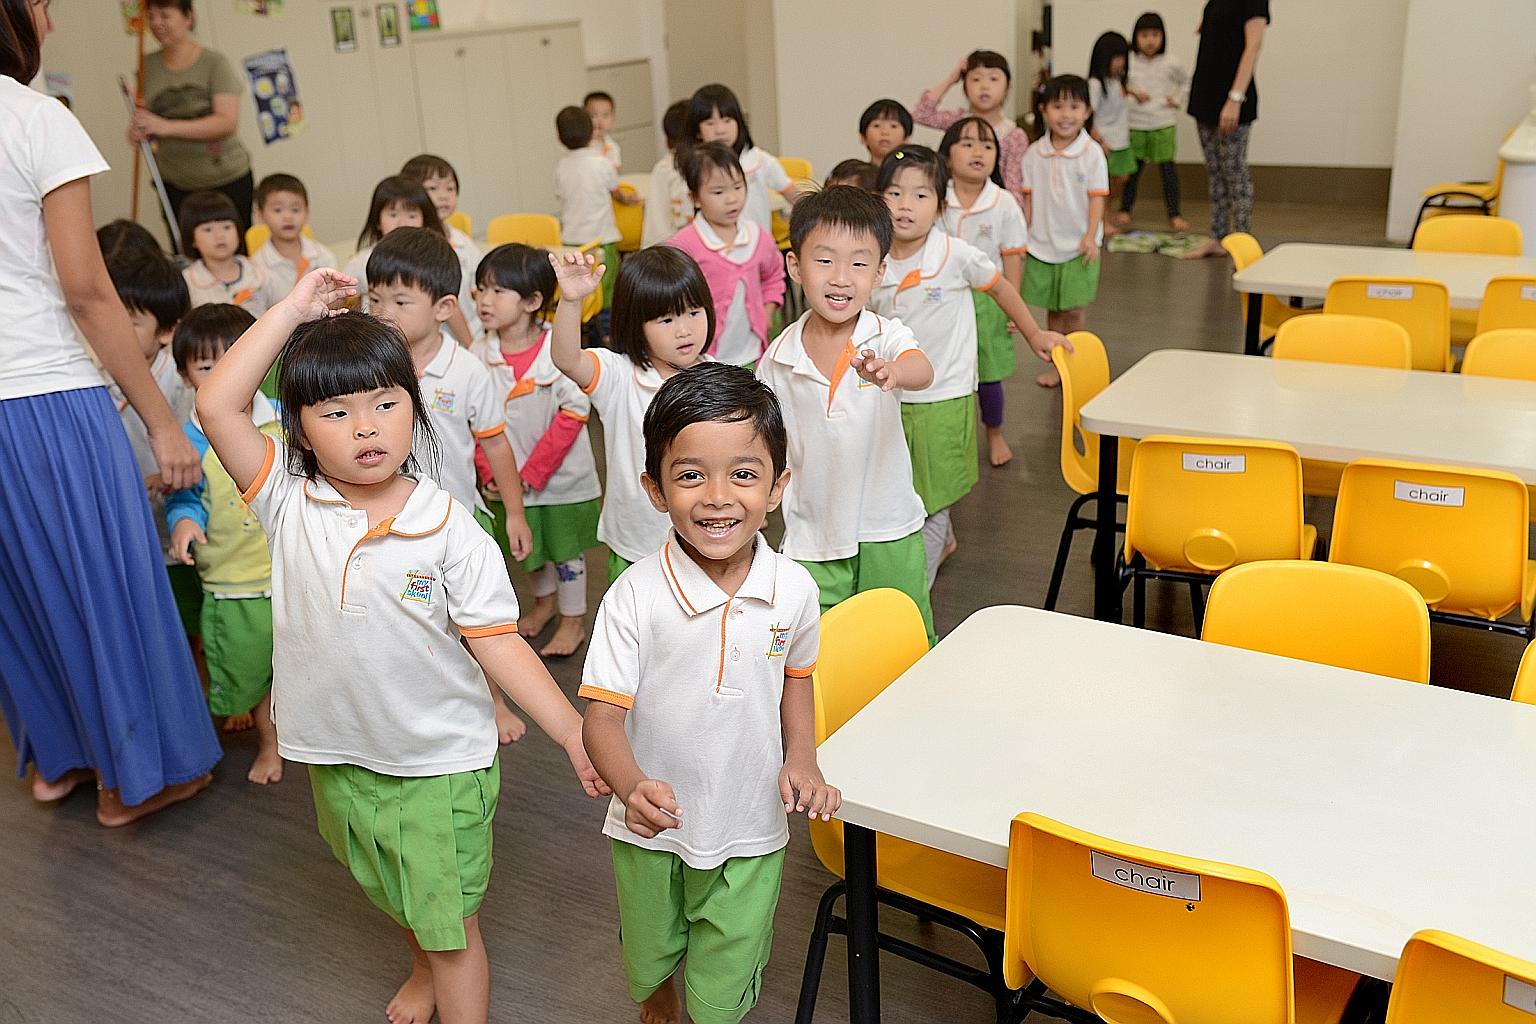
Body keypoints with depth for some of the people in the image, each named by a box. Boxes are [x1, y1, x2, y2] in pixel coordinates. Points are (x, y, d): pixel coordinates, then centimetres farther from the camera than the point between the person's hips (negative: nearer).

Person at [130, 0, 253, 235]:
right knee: (187, 253, 1)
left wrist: (167, 127, -26)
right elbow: (142, 115, 16)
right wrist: (136, 133, -8)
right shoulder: (148, 65, 6)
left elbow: (228, 122, -19)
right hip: (175, 186, 4)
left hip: (227, 180, -4)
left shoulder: (214, 63, -8)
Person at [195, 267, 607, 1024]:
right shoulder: (289, 503, -10)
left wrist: (574, 733, -19)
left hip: (441, 762, -4)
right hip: (337, 756, 4)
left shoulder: (449, 527, -16)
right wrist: (293, 310, -18)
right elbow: (215, 406, -21)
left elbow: (496, 642, -14)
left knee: (450, 926, 7)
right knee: (387, 892, 29)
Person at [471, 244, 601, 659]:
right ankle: (545, 602, 45)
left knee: (565, 547, 10)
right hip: (508, 477, 4)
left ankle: (573, 620, 27)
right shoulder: (480, 353, -6)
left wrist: (532, 473, -18)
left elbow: (573, 414, -19)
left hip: (560, 477, -4)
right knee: (529, 546, 21)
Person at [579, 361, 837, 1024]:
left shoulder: (793, 590, -13)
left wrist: (801, 760, -6)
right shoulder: (636, 595, -22)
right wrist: (633, 787, -39)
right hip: (650, 830, 0)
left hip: (749, 834, 1)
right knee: (649, 968, 27)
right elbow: (602, 716, -21)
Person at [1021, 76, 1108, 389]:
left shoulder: (1092, 152, -7)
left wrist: (1090, 236, -15)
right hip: (1042, 244, 3)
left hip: (1077, 245, -3)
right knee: (1052, 309, 11)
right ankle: (1056, 365, 22)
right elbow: (1029, 198, 5)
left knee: (1072, 310, 0)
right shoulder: (1034, 153, 1)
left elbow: (1097, 197, -7)